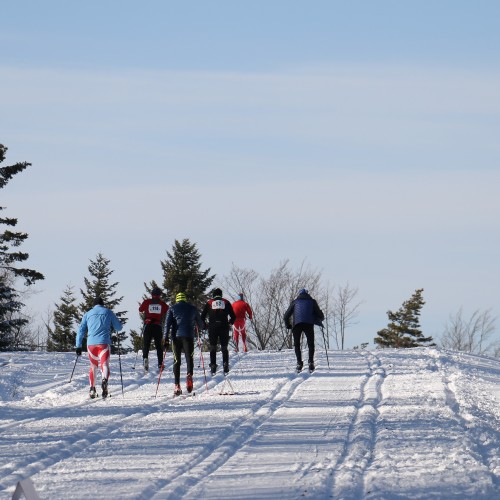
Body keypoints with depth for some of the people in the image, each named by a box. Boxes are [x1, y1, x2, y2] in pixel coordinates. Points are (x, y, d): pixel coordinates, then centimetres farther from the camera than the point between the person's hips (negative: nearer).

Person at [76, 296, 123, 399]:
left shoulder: (88, 314, 16)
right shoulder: (108, 312, 11)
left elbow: (81, 330, 12)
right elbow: (118, 327, 15)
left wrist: (78, 346, 14)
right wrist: (111, 326, 38)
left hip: (91, 343, 2)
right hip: (104, 342, -2)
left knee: (93, 366, 19)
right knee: (104, 364, -10)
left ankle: (92, 389, 12)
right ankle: (104, 380, -41)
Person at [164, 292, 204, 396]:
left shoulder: (172, 309, 12)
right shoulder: (192, 308, 14)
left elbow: (167, 323, -1)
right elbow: (200, 324, 20)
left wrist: (166, 337, -3)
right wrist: (197, 328, 43)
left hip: (176, 336, 1)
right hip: (188, 336, -1)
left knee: (176, 360, 4)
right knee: (189, 357, -2)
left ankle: (177, 385, -3)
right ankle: (189, 375, -33)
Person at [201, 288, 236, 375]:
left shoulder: (209, 303, 6)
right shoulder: (226, 302, 8)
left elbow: (202, 317, 4)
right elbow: (233, 316, 7)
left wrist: (205, 325, 19)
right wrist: (229, 324, 23)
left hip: (212, 327, -1)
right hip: (224, 327, 1)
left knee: (213, 348, 7)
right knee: (224, 348, 8)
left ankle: (213, 366, -2)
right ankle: (225, 365, -4)